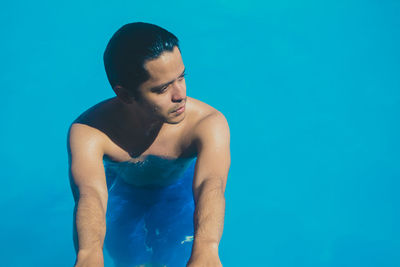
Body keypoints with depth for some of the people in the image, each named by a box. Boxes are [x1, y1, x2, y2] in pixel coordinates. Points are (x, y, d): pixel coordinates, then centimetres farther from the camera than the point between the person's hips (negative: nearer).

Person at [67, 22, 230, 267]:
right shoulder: (88, 132, -39)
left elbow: (211, 184, -58)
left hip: (181, 192, 0)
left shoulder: (209, 124, -40)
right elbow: (90, 194, -56)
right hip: (122, 190, 0)